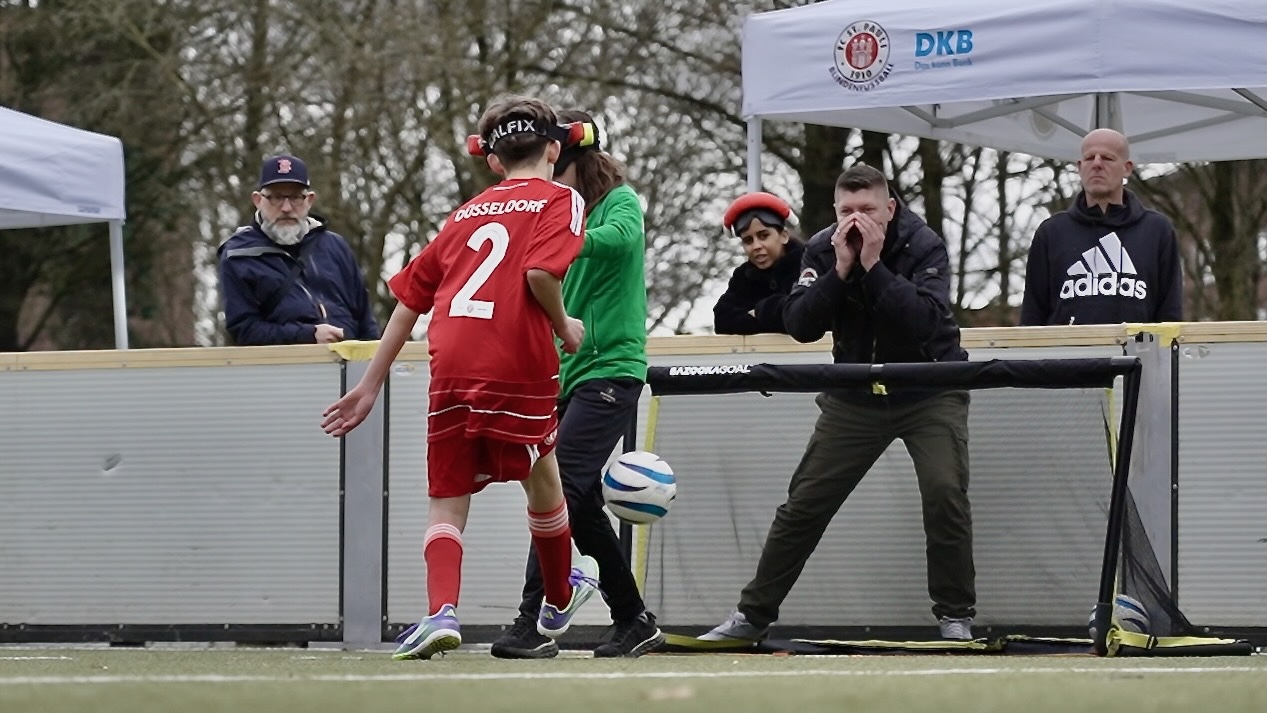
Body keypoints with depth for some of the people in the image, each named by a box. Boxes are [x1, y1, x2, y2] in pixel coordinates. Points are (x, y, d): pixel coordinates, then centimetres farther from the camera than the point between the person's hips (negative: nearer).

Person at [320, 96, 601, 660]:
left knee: (447, 500, 7)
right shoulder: (560, 200, 7)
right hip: (518, 364, -3)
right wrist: (564, 327, 6)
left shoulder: (467, 212, 23)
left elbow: (411, 298, 20)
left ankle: (442, 611, -16)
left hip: (450, 367, 3)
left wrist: (371, 385, 24)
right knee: (542, 476, 19)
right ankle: (559, 602, 38)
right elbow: (540, 271, -12)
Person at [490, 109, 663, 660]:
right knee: (581, 503, 8)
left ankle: (532, 623, -19)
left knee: (560, 489, -17)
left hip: (610, 371, -9)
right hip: (568, 373, 9)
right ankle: (634, 622, 16)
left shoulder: (620, 202, -6)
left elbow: (619, 240, -29)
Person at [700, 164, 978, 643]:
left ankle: (955, 616, -5)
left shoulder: (924, 246, -16)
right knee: (804, 504, 1)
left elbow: (925, 322, -30)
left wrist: (873, 266, -32)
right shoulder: (822, 249, -7)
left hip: (929, 392, -3)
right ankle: (753, 614, 13)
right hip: (855, 395, 3)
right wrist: (841, 270, -25)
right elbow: (799, 326, -16)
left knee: (945, 493, -20)